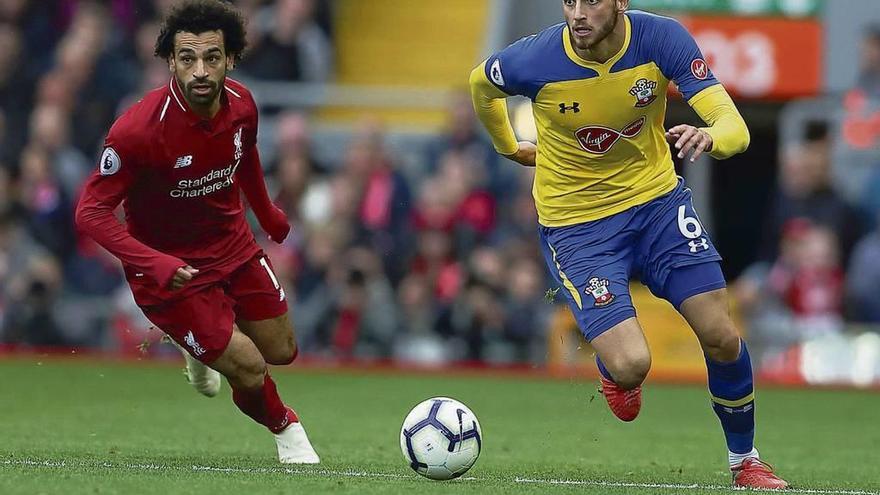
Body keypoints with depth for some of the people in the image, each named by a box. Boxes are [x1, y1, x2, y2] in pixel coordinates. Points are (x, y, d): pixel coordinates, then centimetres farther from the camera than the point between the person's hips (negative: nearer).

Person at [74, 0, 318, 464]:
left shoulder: (241, 104, -13)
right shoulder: (139, 129, -32)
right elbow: (90, 212, -26)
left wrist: (267, 214, 29)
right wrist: (154, 264, -38)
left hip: (233, 246, 6)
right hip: (171, 267, -6)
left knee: (281, 351, 14)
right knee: (249, 370, -9)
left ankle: (204, 346, 46)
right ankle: (284, 427, 25)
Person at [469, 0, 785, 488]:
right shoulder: (535, 59, -21)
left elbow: (734, 127, -24)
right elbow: (482, 83, 5)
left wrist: (709, 137, -47)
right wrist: (508, 147, 19)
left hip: (657, 200, 2)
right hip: (575, 224, -2)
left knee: (721, 338, -5)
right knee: (631, 366, -16)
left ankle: (744, 460, 21)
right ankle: (612, 366, 24)